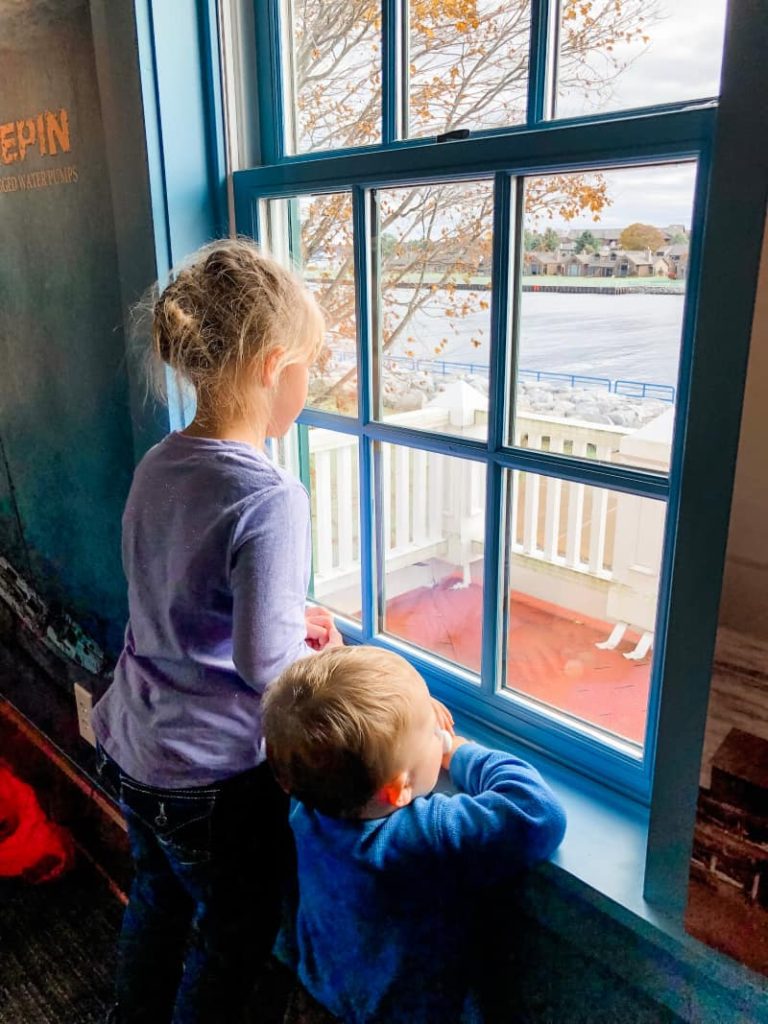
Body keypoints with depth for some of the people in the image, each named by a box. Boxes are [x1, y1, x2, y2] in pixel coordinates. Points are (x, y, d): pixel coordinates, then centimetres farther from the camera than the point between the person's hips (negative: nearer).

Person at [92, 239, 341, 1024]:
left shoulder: (158, 465, -3)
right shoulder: (271, 499, -27)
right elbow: (267, 665, -27)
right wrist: (318, 660, -7)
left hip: (135, 745, 8)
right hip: (213, 775, -7)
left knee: (155, 900, 30)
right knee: (235, 933, 20)